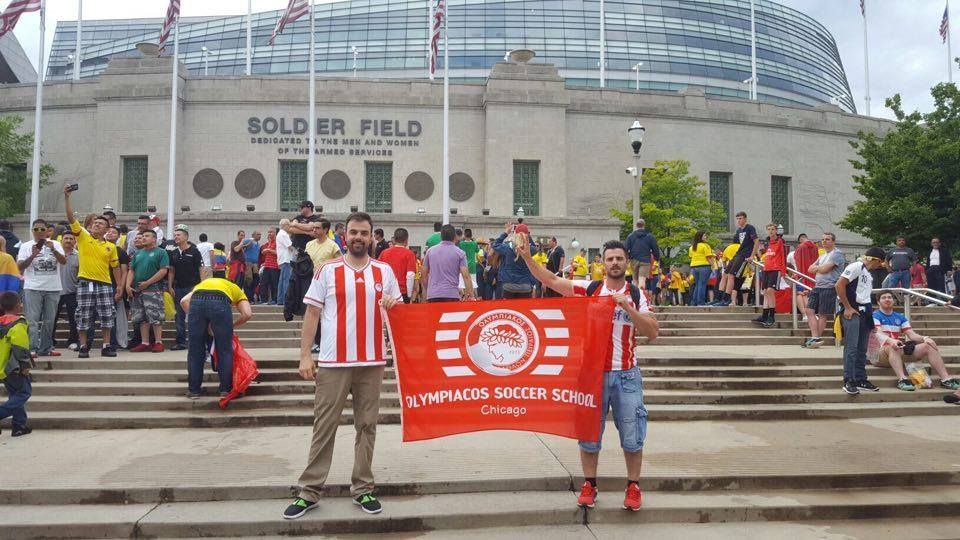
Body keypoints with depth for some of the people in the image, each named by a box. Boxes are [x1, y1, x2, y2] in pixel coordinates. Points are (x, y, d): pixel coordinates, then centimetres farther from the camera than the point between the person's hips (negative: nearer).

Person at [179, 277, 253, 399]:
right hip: (219, 302, -2)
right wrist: (232, 326, 30)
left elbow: (184, 301, 21)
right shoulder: (237, 290, 35)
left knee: (195, 351, 16)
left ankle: (194, 389, 25)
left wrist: (206, 324, 22)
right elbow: (247, 314, 14)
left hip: (196, 300, 2)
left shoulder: (202, 284, 42)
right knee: (225, 351, 14)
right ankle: (226, 389, 21)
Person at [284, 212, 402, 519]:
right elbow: (312, 313, 1)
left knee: (367, 425, 9)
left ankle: (363, 489, 20)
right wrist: (305, 355, -5)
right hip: (333, 362, -2)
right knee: (324, 426, 3)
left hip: (372, 361, 2)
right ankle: (309, 491, 14)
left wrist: (393, 306, -11)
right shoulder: (327, 271, 2)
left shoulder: (384, 271, 7)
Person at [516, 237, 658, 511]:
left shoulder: (637, 295, 1)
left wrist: (628, 307, -18)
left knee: (632, 436, 7)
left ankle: (633, 486, 24)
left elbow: (652, 332, -7)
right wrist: (527, 257, -15)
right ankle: (589, 484, 25)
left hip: (626, 374, 0)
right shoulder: (589, 289, 0)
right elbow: (550, 280, -5)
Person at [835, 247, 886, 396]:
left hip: (864, 312, 9)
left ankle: (861, 380, 17)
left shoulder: (869, 275, 20)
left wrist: (870, 317, 17)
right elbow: (839, 285, -16)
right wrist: (847, 308, -15)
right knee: (851, 347, -11)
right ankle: (848, 381, -10)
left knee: (862, 349, 11)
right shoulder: (855, 267, -8)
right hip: (852, 311, -9)